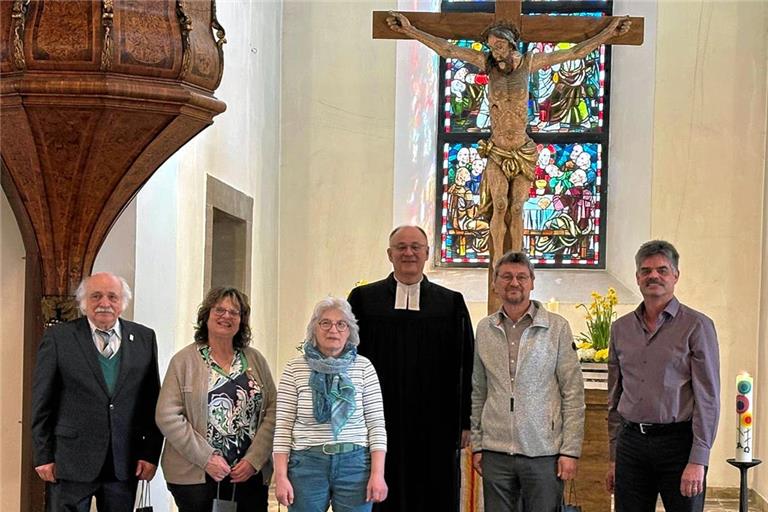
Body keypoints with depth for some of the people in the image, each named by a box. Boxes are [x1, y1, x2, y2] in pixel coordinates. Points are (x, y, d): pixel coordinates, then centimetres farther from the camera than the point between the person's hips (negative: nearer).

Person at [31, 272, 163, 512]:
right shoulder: (58, 337, -1)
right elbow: (42, 402, 0)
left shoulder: (144, 338, 7)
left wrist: (151, 453, 2)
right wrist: (43, 457, -3)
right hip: (70, 462, -2)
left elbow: (153, 400, 7)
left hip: (125, 464, 2)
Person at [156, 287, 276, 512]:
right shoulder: (184, 360, 1)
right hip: (195, 476, -2)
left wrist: (254, 460, -6)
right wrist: (206, 458, -11)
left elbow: (272, 411, 5)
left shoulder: (255, 360, 9)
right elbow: (167, 416, -6)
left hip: (251, 475, 2)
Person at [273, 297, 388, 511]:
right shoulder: (295, 369, 2)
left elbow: (376, 423, 1)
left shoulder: (364, 367, 3)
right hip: (307, 463, 0)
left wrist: (377, 473, -5)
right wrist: (281, 476, -5)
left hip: (355, 464, 0)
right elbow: (283, 426, 0)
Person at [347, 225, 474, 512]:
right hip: (377, 422, 0)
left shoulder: (452, 303, 8)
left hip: (435, 428, 1)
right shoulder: (363, 299, 6)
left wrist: (465, 423, 0)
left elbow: (465, 367, 5)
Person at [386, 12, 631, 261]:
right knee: (500, 205, -17)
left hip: (524, 153, 0)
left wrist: (609, 32, 2)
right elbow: (446, 49, -3)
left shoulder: (528, 62, -2)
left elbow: (575, 53, 2)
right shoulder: (488, 63, -3)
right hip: (497, 153, 0)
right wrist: (409, 30, -6)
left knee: (516, 210, -3)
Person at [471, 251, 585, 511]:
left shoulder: (557, 327, -2)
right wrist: (476, 445, 10)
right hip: (495, 453, 3)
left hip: (544, 452, -3)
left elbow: (573, 393, -3)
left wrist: (571, 450, -7)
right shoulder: (484, 329, 8)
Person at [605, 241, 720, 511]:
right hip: (631, 443, 4)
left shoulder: (697, 326, -3)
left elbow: (708, 398, -7)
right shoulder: (621, 328, 11)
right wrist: (614, 458, 13)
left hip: (678, 441, -4)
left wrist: (698, 461, -13)